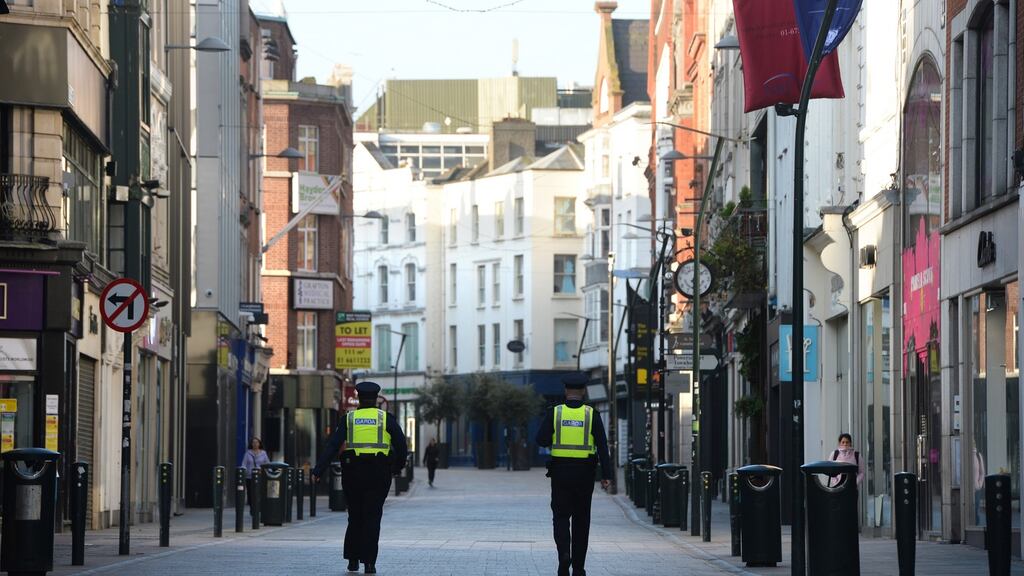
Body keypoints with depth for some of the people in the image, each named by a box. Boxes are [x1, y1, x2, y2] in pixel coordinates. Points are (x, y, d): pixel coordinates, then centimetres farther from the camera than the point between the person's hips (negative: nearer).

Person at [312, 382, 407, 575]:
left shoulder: (349, 419, 6)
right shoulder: (386, 418, 3)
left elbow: (332, 445, -2)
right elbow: (401, 444, -2)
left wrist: (318, 471, -5)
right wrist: (398, 467, 13)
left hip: (353, 472, 1)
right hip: (379, 473, -1)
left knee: (355, 517, 13)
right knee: (372, 518, 1)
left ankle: (353, 560, 12)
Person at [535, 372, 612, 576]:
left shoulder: (555, 413, -4)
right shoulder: (592, 414, -4)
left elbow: (541, 440, -8)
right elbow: (602, 446, -8)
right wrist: (606, 475, -7)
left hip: (560, 473, -1)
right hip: (584, 474, 1)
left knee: (561, 517, 7)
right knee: (581, 519, 10)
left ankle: (564, 553, -19)